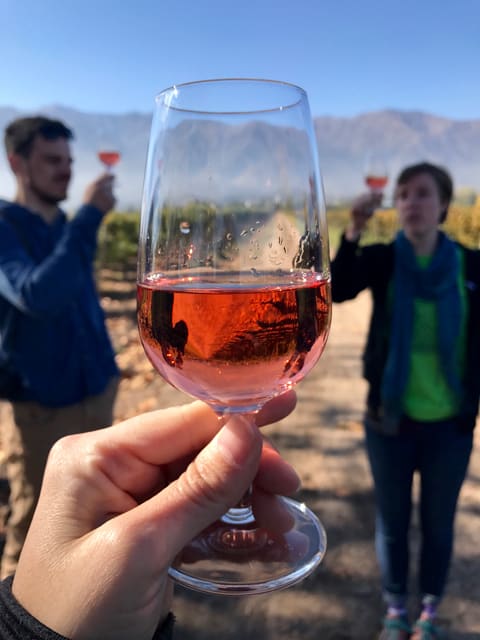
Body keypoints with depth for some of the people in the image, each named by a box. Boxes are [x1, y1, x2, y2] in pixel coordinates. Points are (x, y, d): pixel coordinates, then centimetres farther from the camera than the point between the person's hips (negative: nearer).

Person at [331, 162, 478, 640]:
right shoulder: (381, 260, -6)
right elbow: (337, 290, -26)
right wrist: (354, 232, -38)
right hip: (389, 420, 0)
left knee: (438, 522, 16)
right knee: (392, 520, 15)